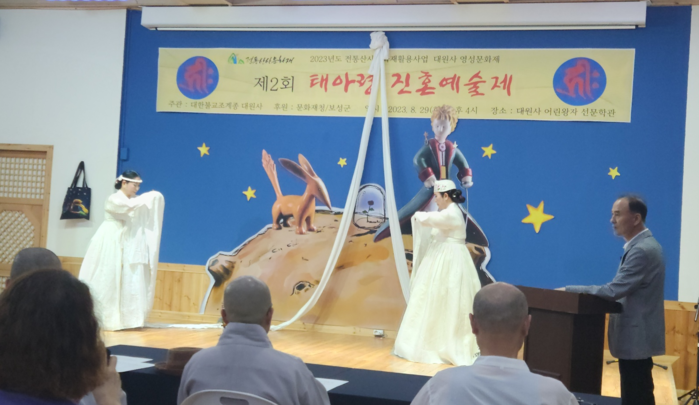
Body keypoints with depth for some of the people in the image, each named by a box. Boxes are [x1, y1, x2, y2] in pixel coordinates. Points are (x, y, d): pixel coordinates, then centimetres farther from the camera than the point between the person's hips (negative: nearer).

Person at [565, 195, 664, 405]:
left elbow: (613, 291, -24)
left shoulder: (642, 250, -21)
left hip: (636, 337, -10)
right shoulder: (642, 245, 12)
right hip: (635, 335, 10)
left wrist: (569, 290, -18)